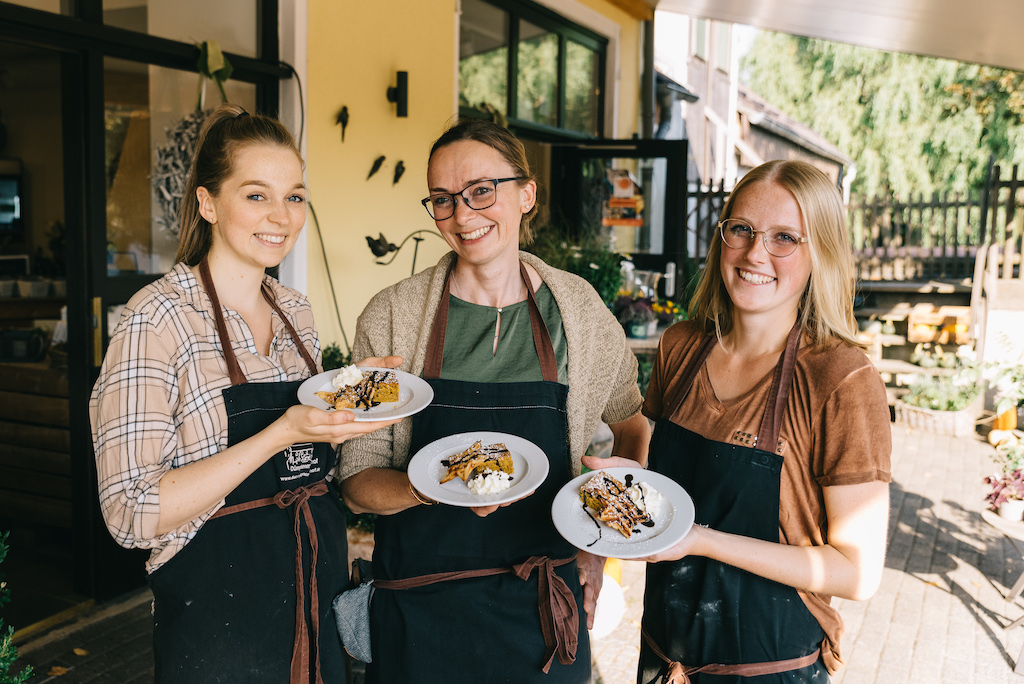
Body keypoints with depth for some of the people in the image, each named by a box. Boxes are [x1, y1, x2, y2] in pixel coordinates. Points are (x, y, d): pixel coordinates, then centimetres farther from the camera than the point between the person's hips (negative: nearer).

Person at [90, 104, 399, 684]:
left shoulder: (296, 311, 5)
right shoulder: (159, 318, -16)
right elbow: (132, 515, -21)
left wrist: (348, 410, -3)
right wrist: (281, 433, -27)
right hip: (220, 619, -6)